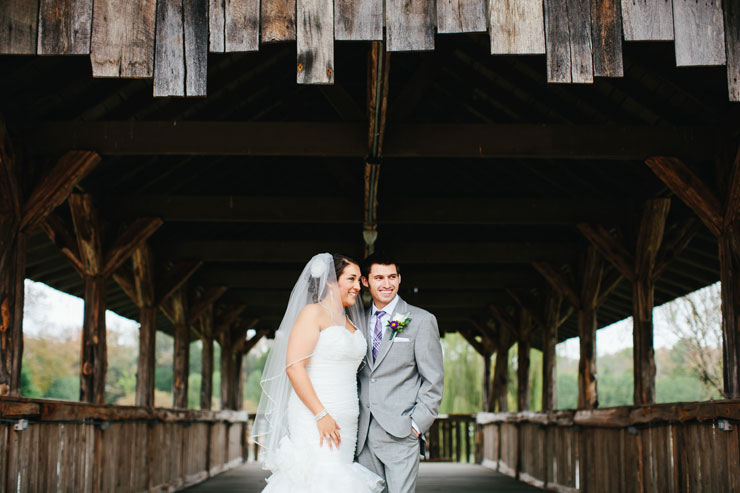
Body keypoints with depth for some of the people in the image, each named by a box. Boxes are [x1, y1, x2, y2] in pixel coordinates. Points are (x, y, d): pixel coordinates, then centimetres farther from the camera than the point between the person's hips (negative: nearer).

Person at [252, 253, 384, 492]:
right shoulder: (313, 313, -5)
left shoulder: (349, 321, 19)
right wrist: (321, 414, -19)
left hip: (345, 423, 7)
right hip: (314, 419, -7)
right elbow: (293, 366, -14)